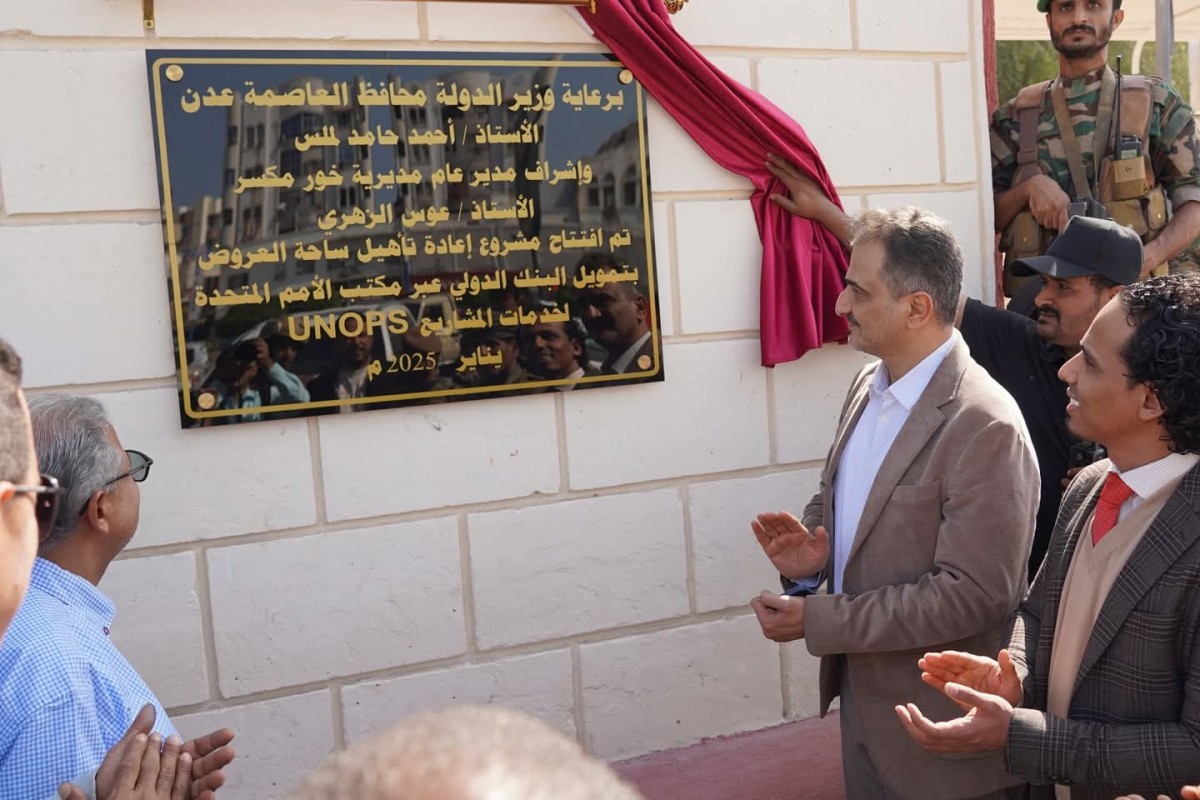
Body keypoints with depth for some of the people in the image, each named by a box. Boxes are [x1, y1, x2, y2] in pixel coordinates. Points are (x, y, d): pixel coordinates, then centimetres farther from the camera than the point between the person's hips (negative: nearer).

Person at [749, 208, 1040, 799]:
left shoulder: (985, 428, -24)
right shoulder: (868, 385, 3)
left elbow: (974, 594, -25)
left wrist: (817, 620, -22)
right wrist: (810, 553, -8)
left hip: (938, 728, -7)